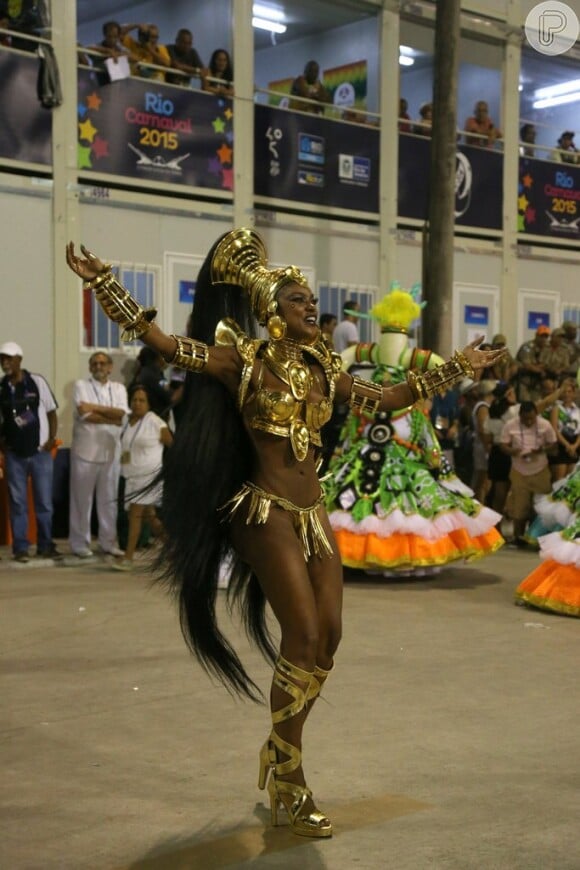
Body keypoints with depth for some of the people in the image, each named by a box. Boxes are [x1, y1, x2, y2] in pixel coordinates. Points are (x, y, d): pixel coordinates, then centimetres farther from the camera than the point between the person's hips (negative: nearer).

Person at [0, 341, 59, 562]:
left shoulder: (37, 382, -6)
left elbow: (51, 412, 1)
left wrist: (52, 439, -7)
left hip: (40, 452, -1)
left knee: (44, 502, 6)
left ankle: (45, 545, 17)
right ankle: (20, 547, 12)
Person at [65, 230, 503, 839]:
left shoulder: (323, 371, 11)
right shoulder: (244, 361, -6)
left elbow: (390, 398, 23)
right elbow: (161, 341, -14)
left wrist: (456, 367, 27)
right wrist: (102, 283, -22)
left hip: (313, 513, 7)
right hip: (267, 512, -7)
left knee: (328, 637, 4)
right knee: (304, 637, -10)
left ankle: (280, 751, 25)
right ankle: (289, 782, 6)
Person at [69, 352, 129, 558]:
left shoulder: (119, 389, 10)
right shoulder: (81, 386, 0)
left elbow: (123, 413, -8)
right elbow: (84, 415, -14)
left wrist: (96, 407, -16)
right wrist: (114, 419, -10)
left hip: (111, 451, 3)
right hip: (85, 451, -3)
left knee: (109, 499, 8)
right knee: (82, 499, 1)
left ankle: (108, 541, 17)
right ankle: (80, 543, 9)